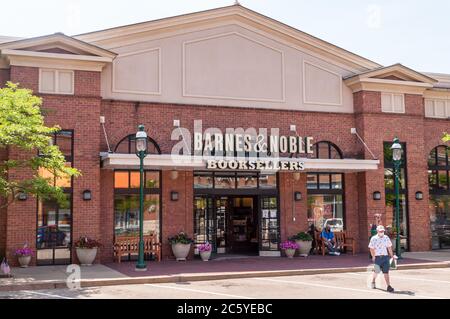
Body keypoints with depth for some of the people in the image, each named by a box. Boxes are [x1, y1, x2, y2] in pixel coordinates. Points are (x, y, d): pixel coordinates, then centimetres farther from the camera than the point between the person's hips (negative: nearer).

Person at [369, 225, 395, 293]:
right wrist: (373, 256, -13)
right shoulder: (374, 239, -5)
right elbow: (371, 248, -5)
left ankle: (389, 286, -4)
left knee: (386, 272, -2)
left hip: (385, 257, 3)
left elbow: (389, 247, 16)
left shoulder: (386, 238, 8)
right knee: (377, 271, 8)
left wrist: (391, 255, 15)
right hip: (377, 257, -2)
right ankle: (373, 281, 36)